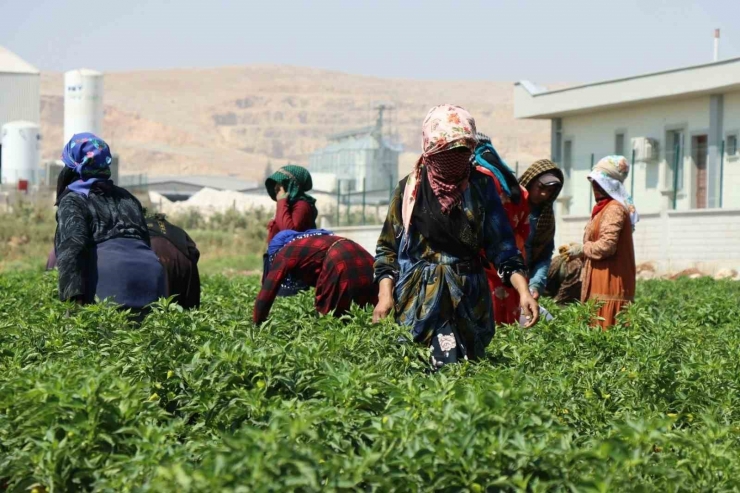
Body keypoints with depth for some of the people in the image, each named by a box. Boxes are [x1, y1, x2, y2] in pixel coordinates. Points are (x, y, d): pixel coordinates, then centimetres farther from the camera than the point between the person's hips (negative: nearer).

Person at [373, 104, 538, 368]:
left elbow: (501, 244, 1)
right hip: (418, 299, -1)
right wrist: (385, 296, -7)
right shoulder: (410, 188, 2)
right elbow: (387, 247, 6)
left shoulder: (481, 186, 4)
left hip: (469, 297, 1)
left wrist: (523, 290, -11)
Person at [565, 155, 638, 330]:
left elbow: (606, 246, -21)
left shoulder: (614, 209, -11)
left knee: (605, 330, -13)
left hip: (609, 286, -10)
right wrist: (579, 251, 12)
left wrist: (581, 250, -6)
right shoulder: (605, 208, 21)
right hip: (601, 284, 10)